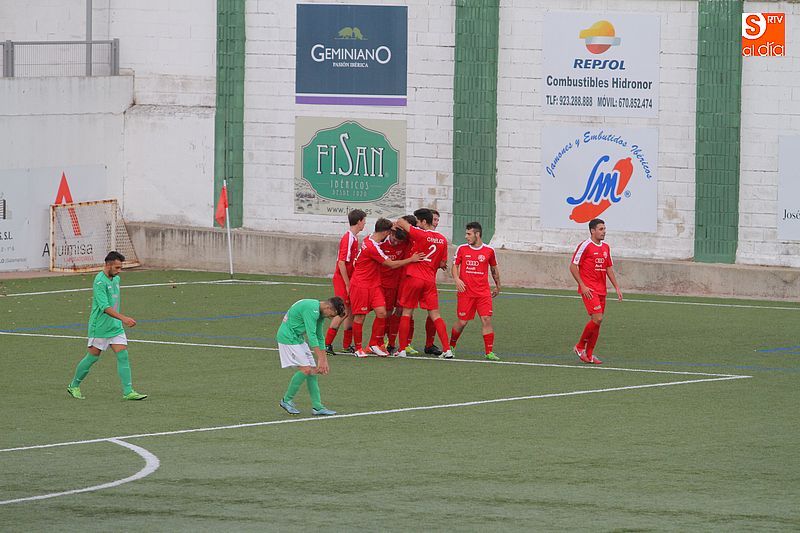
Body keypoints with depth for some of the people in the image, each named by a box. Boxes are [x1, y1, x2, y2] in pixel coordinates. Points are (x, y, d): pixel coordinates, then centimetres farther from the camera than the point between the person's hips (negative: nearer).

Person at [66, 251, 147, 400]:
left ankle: (128, 391, -7)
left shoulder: (116, 279, 9)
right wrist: (123, 318, -37)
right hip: (100, 327, -7)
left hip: (116, 326, 7)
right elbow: (105, 307, -29)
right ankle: (74, 386, 22)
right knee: (92, 357, 4)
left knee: (123, 356, -4)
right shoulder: (100, 282, -20)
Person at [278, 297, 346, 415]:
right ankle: (287, 400, -1)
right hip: (288, 338, -10)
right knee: (305, 369, -14)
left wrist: (325, 361, 13)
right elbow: (311, 335, -27)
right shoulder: (311, 309, -23)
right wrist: (321, 359, -26)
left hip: (297, 338, 10)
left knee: (313, 371, 3)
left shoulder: (320, 312, 9)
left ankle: (317, 407, 3)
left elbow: (319, 338, 16)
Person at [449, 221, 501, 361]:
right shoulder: (462, 249, 3)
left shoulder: (489, 251, 4)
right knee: (462, 322, 0)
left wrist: (497, 287, 25)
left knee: (486, 320, -10)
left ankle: (489, 352, -6)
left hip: (483, 293, 0)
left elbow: (494, 269, 17)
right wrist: (456, 279, -12)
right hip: (465, 291, 0)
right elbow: (455, 265, 8)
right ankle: (451, 346, 23)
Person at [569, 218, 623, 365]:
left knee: (596, 322, 6)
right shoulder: (585, 246, -9)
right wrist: (582, 286, -14)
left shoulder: (606, 248, 13)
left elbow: (609, 268, 20)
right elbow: (573, 266, -8)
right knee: (597, 319, -17)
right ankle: (580, 347, 0)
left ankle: (588, 354, 12)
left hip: (601, 290, 7)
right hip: (589, 290, -7)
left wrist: (617, 288, 13)